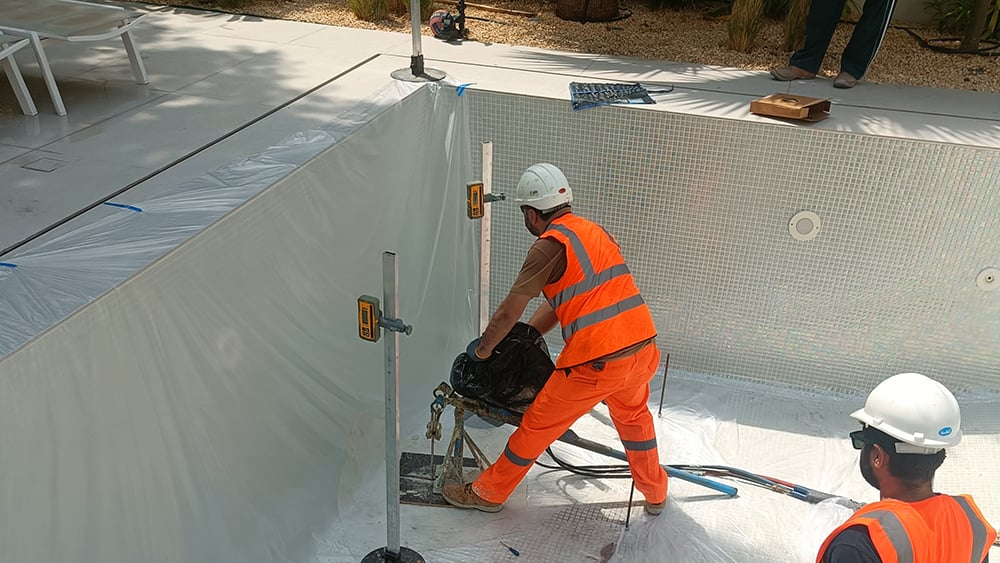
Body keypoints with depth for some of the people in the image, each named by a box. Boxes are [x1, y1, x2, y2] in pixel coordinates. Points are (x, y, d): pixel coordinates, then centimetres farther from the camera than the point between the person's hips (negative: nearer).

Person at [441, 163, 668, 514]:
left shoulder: (550, 245, -8)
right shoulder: (594, 231, 18)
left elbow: (509, 313, -4)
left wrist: (482, 350, 13)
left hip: (596, 361, -7)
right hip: (644, 350, 7)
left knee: (537, 426, 11)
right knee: (633, 415, 34)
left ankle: (487, 493, 29)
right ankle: (655, 495, 49)